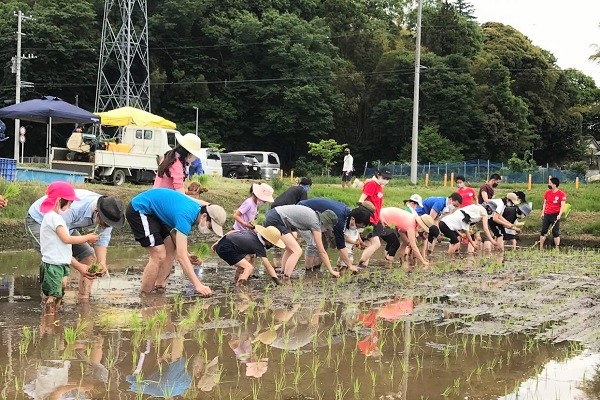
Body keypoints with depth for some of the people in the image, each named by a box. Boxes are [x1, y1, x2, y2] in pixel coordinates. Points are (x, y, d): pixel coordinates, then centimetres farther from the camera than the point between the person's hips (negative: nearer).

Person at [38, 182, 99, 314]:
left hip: (60, 263, 10)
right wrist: (87, 237, -10)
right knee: (53, 295, -8)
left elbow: (64, 239, 13)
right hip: (53, 264, -10)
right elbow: (66, 239, -19)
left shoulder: (55, 216, 17)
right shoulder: (53, 217, -15)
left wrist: (86, 238, 8)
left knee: (59, 294, 15)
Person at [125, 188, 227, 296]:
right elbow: (181, 256, -33)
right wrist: (197, 284, -34)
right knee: (159, 256, -15)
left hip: (152, 212, 10)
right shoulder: (186, 217, -30)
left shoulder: (197, 209, -2)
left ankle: (158, 289, 11)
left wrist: (187, 255, -7)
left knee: (171, 249, 7)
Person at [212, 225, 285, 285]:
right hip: (226, 249, -9)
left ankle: (237, 283, 31)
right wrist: (278, 283, -8)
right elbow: (268, 266, -9)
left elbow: (232, 232, 16)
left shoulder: (252, 232, 15)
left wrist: (217, 242, 21)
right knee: (249, 267, -9)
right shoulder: (259, 247, -6)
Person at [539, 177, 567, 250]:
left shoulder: (562, 194, -8)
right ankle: (541, 248, 9)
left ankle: (557, 249, 2)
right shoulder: (547, 192, 7)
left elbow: (562, 205, -13)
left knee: (556, 233, -2)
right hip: (546, 214, 5)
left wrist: (559, 215, -24)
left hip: (555, 215, -5)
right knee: (543, 231, 4)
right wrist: (542, 213, 9)